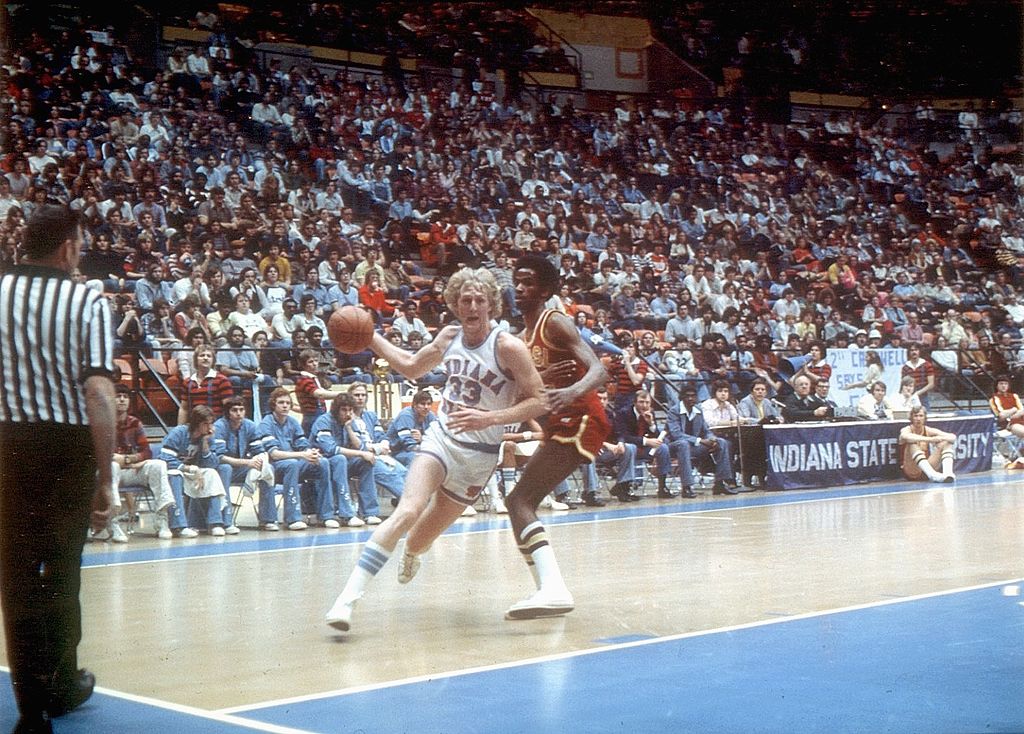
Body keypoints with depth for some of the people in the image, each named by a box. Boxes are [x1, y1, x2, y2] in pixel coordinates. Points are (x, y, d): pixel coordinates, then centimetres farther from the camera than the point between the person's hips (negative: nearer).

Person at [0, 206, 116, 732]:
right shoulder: (87, 301, -7)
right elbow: (98, 394, -15)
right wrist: (105, 480, -11)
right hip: (69, 445, -1)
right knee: (62, 569, 16)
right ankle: (62, 684, 32)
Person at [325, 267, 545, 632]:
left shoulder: (508, 347, -15)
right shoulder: (450, 337, 1)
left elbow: (537, 400, -15)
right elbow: (412, 367, 20)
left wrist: (489, 418, -27)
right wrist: (370, 337, 11)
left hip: (478, 455, -2)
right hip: (440, 437, 2)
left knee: (428, 531, 12)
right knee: (408, 511, -24)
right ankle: (349, 596, -29)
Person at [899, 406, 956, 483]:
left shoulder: (928, 431, 4)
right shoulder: (907, 430, -6)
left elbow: (953, 437, -6)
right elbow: (905, 437, -34)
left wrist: (941, 438, -30)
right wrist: (930, 439, -45)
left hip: (927, 468, 4)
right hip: (912, 472, -4)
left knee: (946, 443, -8)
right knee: (912, 443, -29)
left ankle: (948, 473, -32)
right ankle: (933, 475, -45)